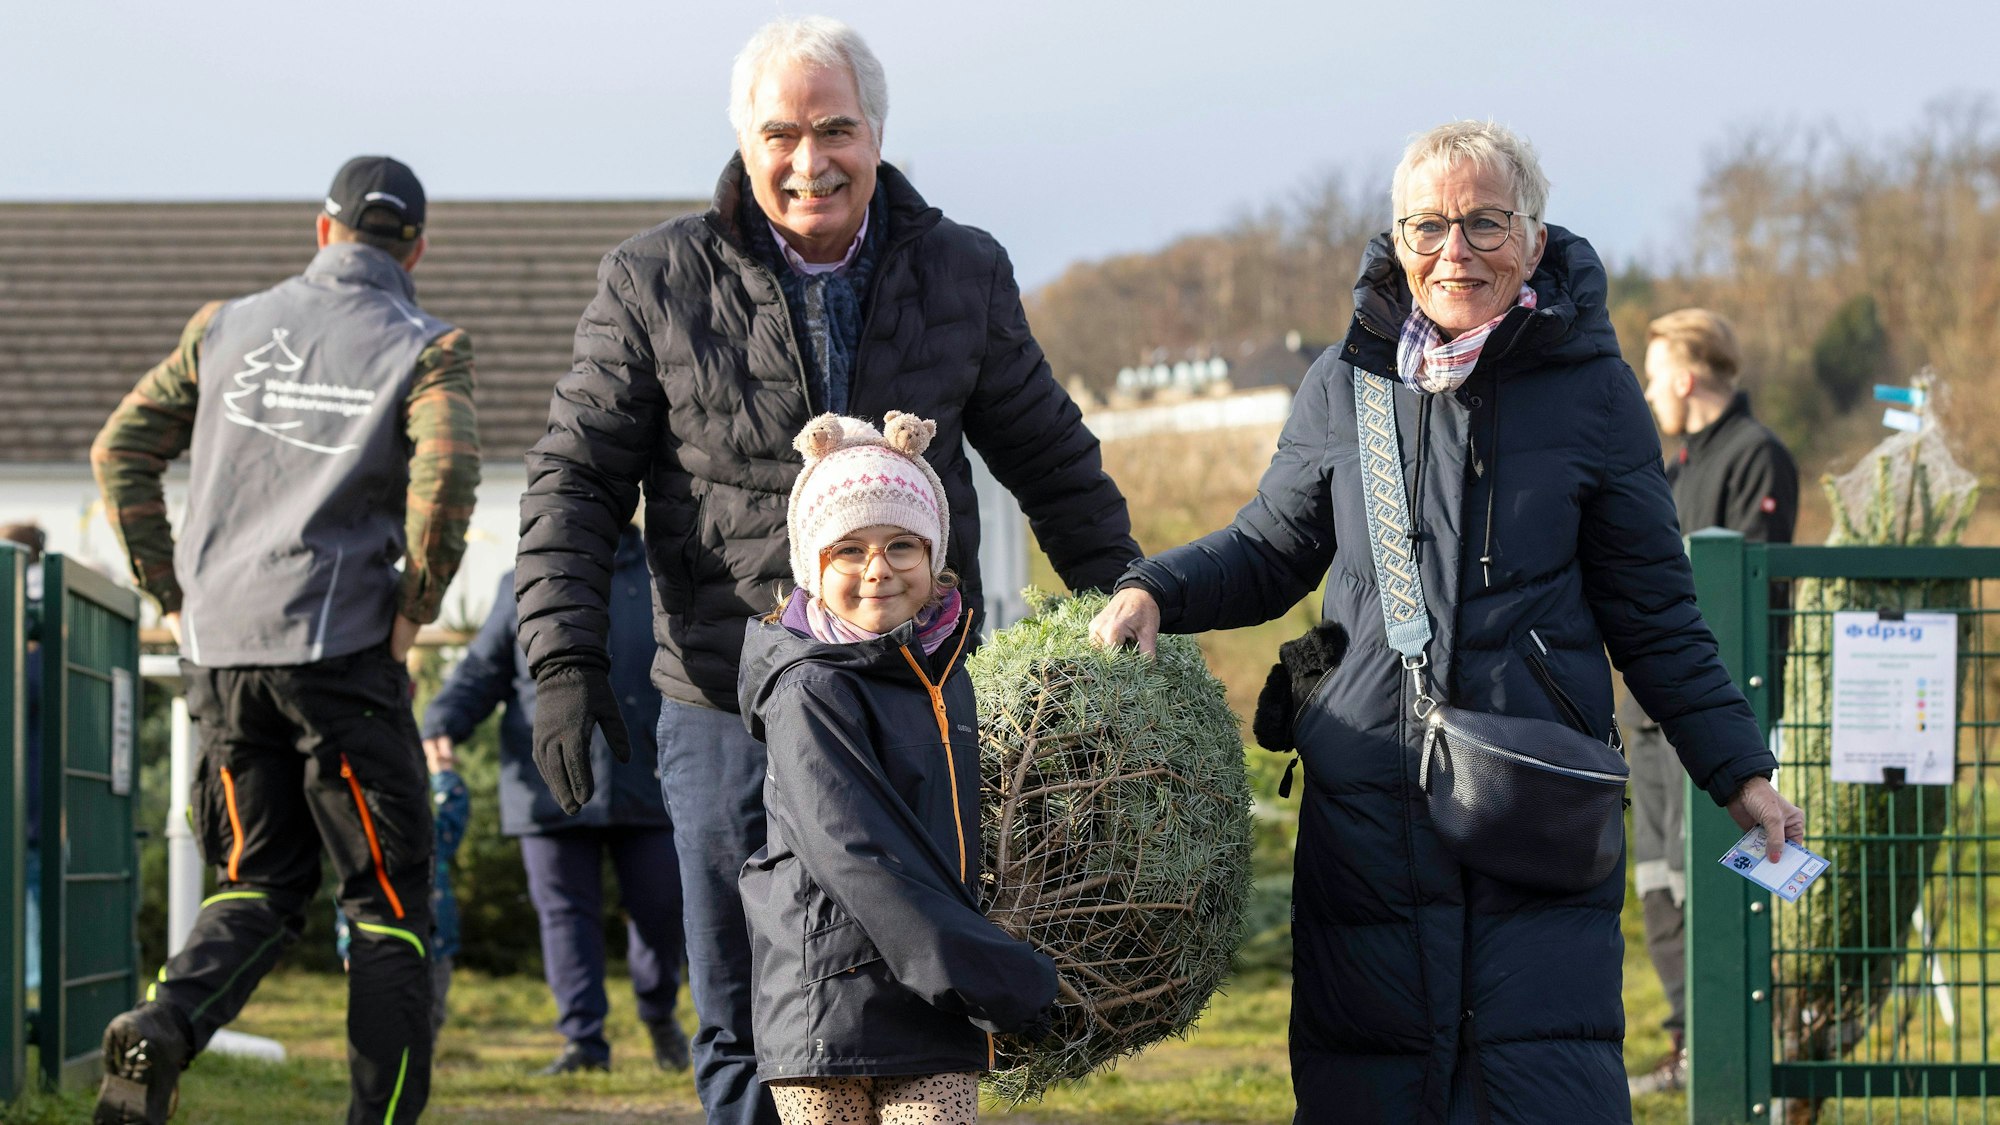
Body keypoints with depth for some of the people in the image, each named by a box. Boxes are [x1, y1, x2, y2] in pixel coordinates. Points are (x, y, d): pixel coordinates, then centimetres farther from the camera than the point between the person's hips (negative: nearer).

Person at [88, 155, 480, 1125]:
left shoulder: (227, 328, 13)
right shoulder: (423, 349, 1)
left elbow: (122, 447, 11)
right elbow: (444, 473, -18)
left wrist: (169, 589, 13)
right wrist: (415, 606, -7)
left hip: (220, 646, 4)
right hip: (340, 646, -4)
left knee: (260, 885, 15)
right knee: (388, 901, 5)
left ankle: (163, 1025, -12)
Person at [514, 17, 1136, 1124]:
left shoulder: (963, 276, 5)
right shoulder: (655, 285, -1)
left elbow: (1055, 464, 15)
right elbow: (573, 477, 2)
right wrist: (563, 659, -8)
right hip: (729, 716, -1)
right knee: (746, 1031, 4)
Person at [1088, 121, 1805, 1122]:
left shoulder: (1591, 392, 3)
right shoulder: (1346, 384, 8)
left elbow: (1653, 614, 9)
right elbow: (1270, 552, 21)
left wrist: (1737, 771, 6)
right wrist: (1156, 591, 3)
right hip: (1366, 806, 2)